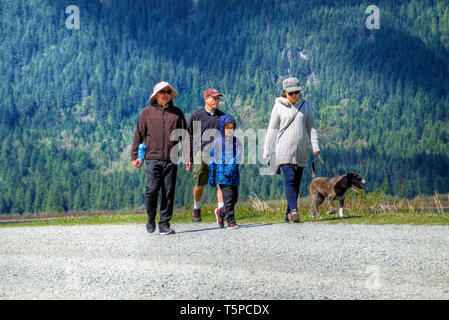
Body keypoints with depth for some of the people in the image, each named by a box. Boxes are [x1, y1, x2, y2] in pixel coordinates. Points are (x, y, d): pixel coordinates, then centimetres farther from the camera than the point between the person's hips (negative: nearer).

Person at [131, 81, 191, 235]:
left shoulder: (177, 113, 13)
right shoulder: (147, 112, 9)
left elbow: (184, 136, 14)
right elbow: (138, 135, 10)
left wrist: (188, 157, 6)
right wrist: (135, 156, 3)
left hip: (171, 159, 2)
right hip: (153, 158, -2)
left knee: (169, 192, 0)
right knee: (152, 190, -11)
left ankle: (164, 224, 8)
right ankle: (151, 218, 12)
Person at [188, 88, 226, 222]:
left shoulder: (222, 116, 15)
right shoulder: (196, 116, 5)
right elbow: (190, 137, 6)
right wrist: (189, 158, 2)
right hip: (201, 153, -2)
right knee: (200, 184, 2)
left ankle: (220, 209, -9)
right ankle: (196, 208, 25)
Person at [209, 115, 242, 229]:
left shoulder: (236, 141, 10)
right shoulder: (217, 142, 2)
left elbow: (239, 154, -3)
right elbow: (212, 160, 5)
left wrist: (232, 165, -22)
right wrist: (211, 177, 4)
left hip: (233, 175, 4)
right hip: (222, 175, -4)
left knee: (234, 198, 8)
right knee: (228, 197, -9)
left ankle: (221, 213, 31)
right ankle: (230, 221, -2)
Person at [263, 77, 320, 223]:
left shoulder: (305, 105, 10)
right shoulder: (279, 107, 2)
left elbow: (311, 127, 13)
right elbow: (272, 129, 5)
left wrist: (315, 145, 1)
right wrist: (266, 151, 4)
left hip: (301, 151, 3)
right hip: (284, 150, -3)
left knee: (296, 182, 4)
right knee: (290, 180, -18)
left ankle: (289, 215, 12)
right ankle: (294, 211, -30)